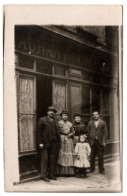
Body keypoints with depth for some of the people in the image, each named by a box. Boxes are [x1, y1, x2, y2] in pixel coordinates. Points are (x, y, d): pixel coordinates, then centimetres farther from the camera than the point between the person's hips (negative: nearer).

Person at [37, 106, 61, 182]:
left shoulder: (56, 121, 17)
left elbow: (58, 133, 15)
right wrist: (40, 142, -9)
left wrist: (58, 143, 5)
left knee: (53, 159, 6)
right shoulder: (42, 120, 3)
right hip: (45, 143, -4)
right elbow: (39, 132, -1)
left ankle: (51, 175, 15)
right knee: (45, 159, -3)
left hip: (54, 143, 4)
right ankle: (43, 175, 2)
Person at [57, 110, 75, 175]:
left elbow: (72, 132, 19)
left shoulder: (69, 124, 14)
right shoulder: (59, 123, 2)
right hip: (61, 139, -4)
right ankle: (61, 172, -2)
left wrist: (70, 134, -1)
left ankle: (69, 171, 6)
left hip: (69, 140, 4)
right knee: (61, 155, -6)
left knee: (69, 155, 2)